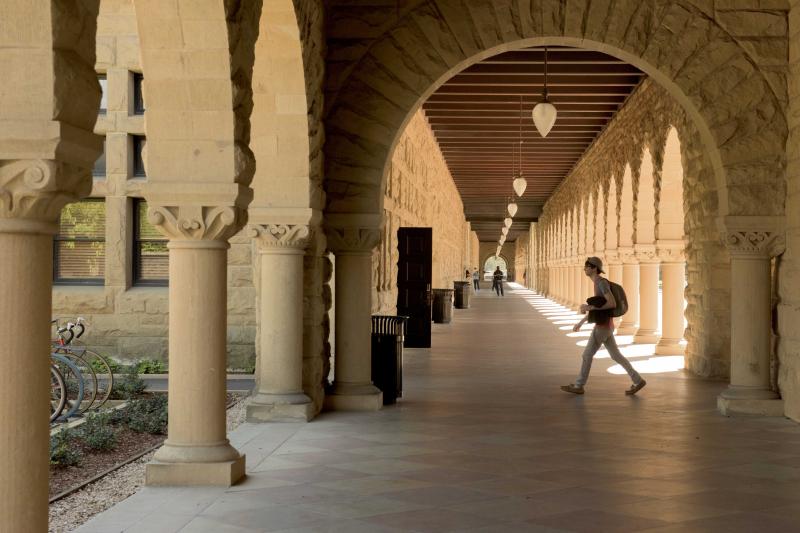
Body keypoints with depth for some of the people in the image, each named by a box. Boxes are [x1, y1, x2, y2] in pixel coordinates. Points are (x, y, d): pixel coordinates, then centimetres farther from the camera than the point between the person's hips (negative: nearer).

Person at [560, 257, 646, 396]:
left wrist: (590, 307, -22)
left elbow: (613, 304, -25)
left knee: (587, 355, 1)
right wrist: (581, 322, 22)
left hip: (603, 326, -10)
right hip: (604, 325, 10)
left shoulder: (602, 282, -18)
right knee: (616, 356, 12)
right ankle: (638, 381, 15)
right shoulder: (598, 284, 13)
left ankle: (578, 386, 12)